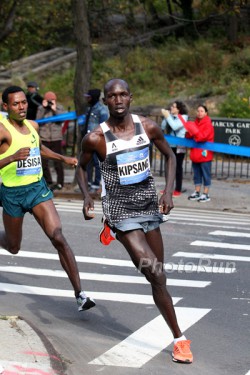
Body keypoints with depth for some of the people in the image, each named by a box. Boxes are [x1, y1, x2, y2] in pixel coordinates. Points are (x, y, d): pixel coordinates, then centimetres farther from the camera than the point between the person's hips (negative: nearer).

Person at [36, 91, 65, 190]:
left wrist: (55, 109, -18)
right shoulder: (40, 108, 5)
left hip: (56, 138, -2)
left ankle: (60, 182, 7)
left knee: (58, 162, -2)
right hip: (44, 138, 2)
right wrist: (43, 108, -14)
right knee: (44, 162, 4)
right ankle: (48, 182, 16)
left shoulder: (59, 108, 4)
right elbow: (38, 120, -9)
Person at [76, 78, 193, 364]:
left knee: (158, 278, 15)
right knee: (156, 276, -13)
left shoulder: (148, 127, -5)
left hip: (149, 208, 4)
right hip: (122, 213, -4)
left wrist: (168, 191, -3)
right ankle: (179, 338, -3)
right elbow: (81, 167, 5)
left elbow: (169, 156, 10)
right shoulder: (96, 138, -13)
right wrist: (86, 196, -10)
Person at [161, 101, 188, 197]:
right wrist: (165, 117, -7)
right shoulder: (171, 117, 8)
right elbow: (163, 127, 4)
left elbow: (175, 127, -22)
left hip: (179, 147, -6)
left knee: (178, 167, -1)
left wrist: (168, 116, -17)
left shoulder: (183, 117, -8)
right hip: (170, 145, 6)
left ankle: (178, 190, 5)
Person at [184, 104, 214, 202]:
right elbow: (189, 136, 12)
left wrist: (194, 131, -27)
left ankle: (206, 194, 4)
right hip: (195, 153, 7)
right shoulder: (195, 123, 13)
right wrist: (189, 133, -9)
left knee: (206, 174, 0)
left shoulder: (208, 124, -9)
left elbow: (203, 137, -20)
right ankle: (197, 192, 20)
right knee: (197, 174, 13)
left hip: (204, 154, -7)